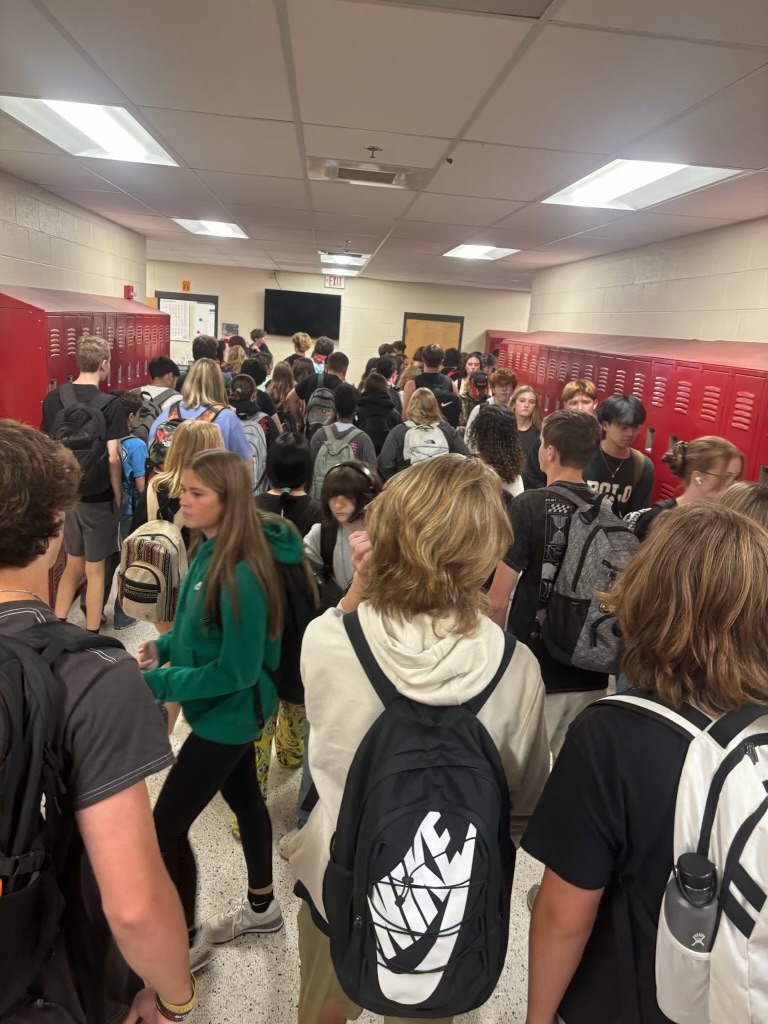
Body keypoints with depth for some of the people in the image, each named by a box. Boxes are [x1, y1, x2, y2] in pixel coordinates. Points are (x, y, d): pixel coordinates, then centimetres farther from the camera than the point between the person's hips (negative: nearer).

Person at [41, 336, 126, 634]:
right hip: (97, 497, -5)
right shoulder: (111, 405, -14)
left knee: (73, 566, 21)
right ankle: (90, 637, 19)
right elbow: (112, 458, -16)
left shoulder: (53, 399, 0)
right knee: (95, 570, 9)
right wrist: (118, 496, -4)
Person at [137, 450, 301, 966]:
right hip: (230, 709, 9)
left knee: (167, 826, 3)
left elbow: (237, 670, -26)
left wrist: (156, 683, -23)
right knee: (244, 797, 24)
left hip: (228, 712, -9)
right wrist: (167, 645, -3)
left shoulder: (240, 573, -30)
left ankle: (186, 941, 26)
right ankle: (262, 907, 46)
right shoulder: (212, 551, -3)